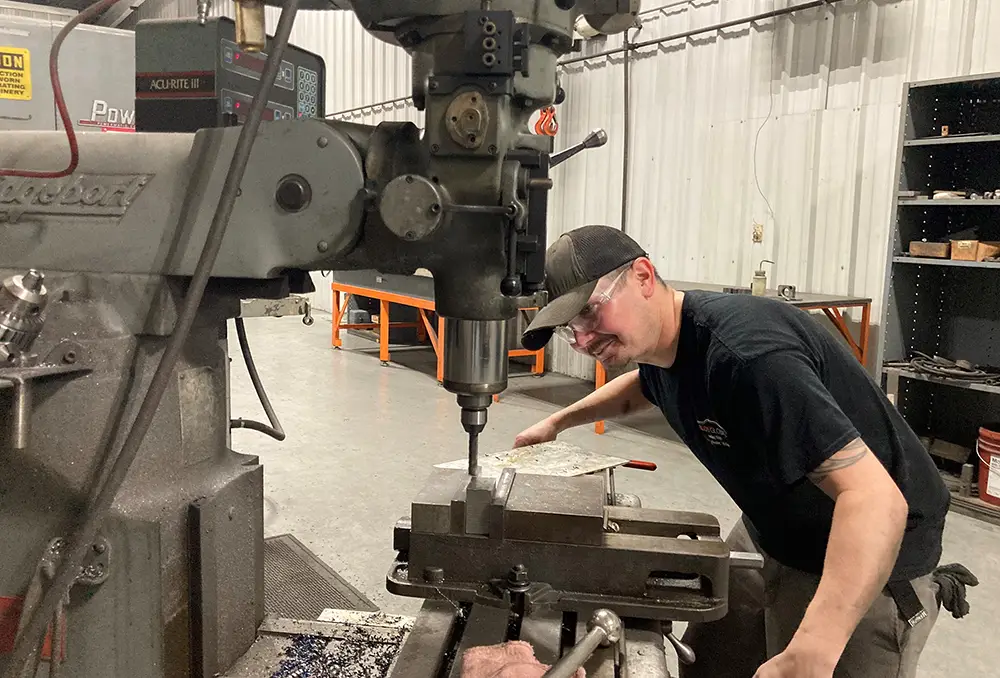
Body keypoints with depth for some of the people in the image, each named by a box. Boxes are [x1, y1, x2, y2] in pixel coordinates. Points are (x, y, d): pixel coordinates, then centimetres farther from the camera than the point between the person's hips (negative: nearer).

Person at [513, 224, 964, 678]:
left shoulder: (746, 353, -34)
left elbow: (876, 499, -40)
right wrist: (558, 422, 17)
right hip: (769, 533, 8)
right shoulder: (656, 337, -5)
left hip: (866, 562, -8)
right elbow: (643, 385, 23)